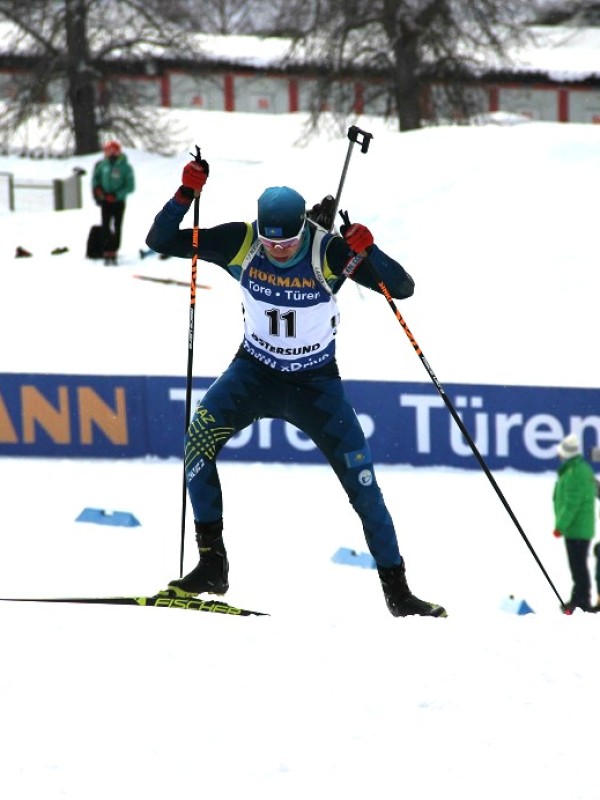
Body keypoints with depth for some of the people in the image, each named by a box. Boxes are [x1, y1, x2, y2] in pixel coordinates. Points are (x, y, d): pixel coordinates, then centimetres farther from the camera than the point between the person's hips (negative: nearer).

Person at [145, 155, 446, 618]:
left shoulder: (329, 252, -23)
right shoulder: (240, 244, -18)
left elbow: (403, 288, -25)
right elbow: (160, 241, -15)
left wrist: (366, 250, -42)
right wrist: (188, 193, -30)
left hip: (315, 382, -1)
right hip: (255, 371, 1)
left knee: (361, 479, -8)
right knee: (198, 437, -23)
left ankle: (397, 590, 4)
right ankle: (212, 565, -14)